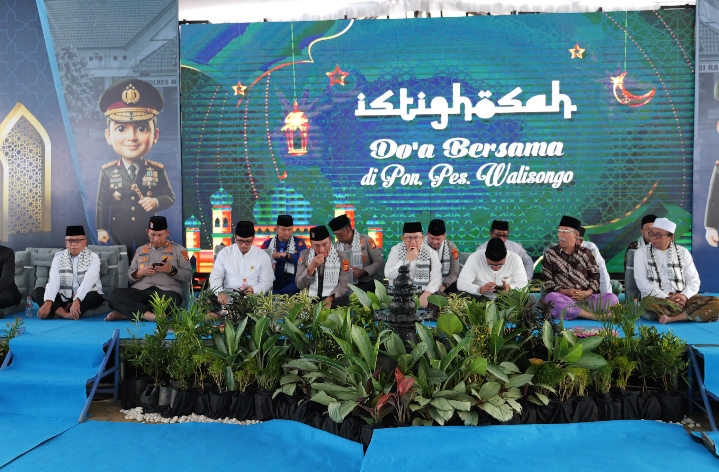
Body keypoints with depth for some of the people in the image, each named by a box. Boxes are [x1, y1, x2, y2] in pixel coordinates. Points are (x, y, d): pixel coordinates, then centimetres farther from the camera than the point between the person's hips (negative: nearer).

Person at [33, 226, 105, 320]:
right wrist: (48, 303, -28)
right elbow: (53, 281, -12)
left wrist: (77, 301, -39)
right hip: (64, 298, 4)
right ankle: (66, 314, -35)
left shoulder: (93, 257, -8)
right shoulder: (59, 257, 2)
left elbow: (88, 282, -23)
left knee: (94, 297, -34)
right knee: (37, 292, -15)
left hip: (85, 298, -4)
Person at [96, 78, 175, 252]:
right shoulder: (108, 172, -8)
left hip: (149, 234, 0)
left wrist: (157, 202, -23)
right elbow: (102, 203, -1)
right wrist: (101, 228, -1)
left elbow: (170, 196, -3)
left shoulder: (157, 171, -9)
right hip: (119, 235, 0)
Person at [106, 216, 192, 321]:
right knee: (114, 294, -25)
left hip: (167, 291, -3)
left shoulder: (178, 249, 12)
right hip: (140, 290, 3)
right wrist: (140, 273, -2)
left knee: (171, 300, -40)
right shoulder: (141, 250, 22)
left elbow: (188, 275, 7)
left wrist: (172, 270, -11)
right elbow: (130, 277, 21)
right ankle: (147, 314, -40)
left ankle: (126, 313, -30)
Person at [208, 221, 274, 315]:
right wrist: (220, 292, -21)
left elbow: (267, 282, 4)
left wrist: (254, 290, -18)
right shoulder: (224, 253, 7)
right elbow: (215, 276, 2)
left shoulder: (263, 256, 3)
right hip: (227, 294, 0)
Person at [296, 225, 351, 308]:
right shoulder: (304, 255, 2)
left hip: (335, 299, 0)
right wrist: (312, 267, -18)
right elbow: (299, 285, -3)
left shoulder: (342, 256, 0)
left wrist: (330, 299, -20)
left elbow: (344, 284, -3)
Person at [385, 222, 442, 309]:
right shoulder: (396, 250, 0)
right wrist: (407, 259, -18)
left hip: (423, 293, 2)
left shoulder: (431, 252, 0)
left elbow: (436, 278, -10)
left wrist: (426, 295, -26)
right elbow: (389, 275, -11)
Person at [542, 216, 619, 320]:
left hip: (587, 298, 2)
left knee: (612, 298, -20)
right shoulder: (550, 254, 7)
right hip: (564, 298, -2)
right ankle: (599, 316, -34)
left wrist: (588, 292, -8)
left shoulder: (586, 253, 12)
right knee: (551, 298, -36)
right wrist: (564, 291, -14)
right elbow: (546, 280, 1)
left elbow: (595, 275, 11)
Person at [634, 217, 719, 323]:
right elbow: (642, 282, -5)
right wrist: (666, 298, -16)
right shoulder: (641, 253, 6)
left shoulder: (683, 252, 14)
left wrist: (684, 295, -13)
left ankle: (671, 318, -27)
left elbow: (694, 280, 9)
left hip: (681, 299, 4)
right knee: (650, 306, -40)